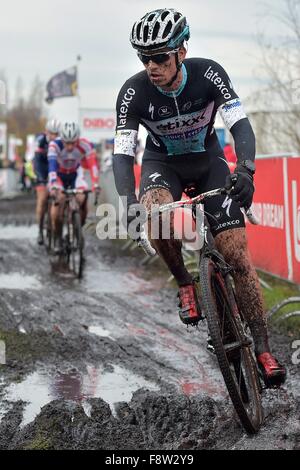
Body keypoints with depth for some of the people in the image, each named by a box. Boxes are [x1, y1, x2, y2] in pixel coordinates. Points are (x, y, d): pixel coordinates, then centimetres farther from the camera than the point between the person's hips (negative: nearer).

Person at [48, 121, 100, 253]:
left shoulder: (85, 145, -29)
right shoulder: (55, 145, -33)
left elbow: (93, 164, -36)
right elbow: (52, 165, -42)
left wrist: (95, 184, -51)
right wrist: (54, 186, -57)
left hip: (75, 174, 2)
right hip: (59, 175, -1)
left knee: (83, 200, -22)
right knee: (59, 199, -25)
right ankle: (57, 238, -9)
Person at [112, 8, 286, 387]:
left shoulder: (208, 74, -24)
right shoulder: (134, 92, -24)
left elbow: (240, 125, -28)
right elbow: (122, 154, -25)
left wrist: (245, 170, -47)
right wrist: (130, 206, -41)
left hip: (208, 161, 0)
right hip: (163, 163, 0)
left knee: (237, 254, -12)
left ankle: (263, 349, -5)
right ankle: (184, 283, -10)